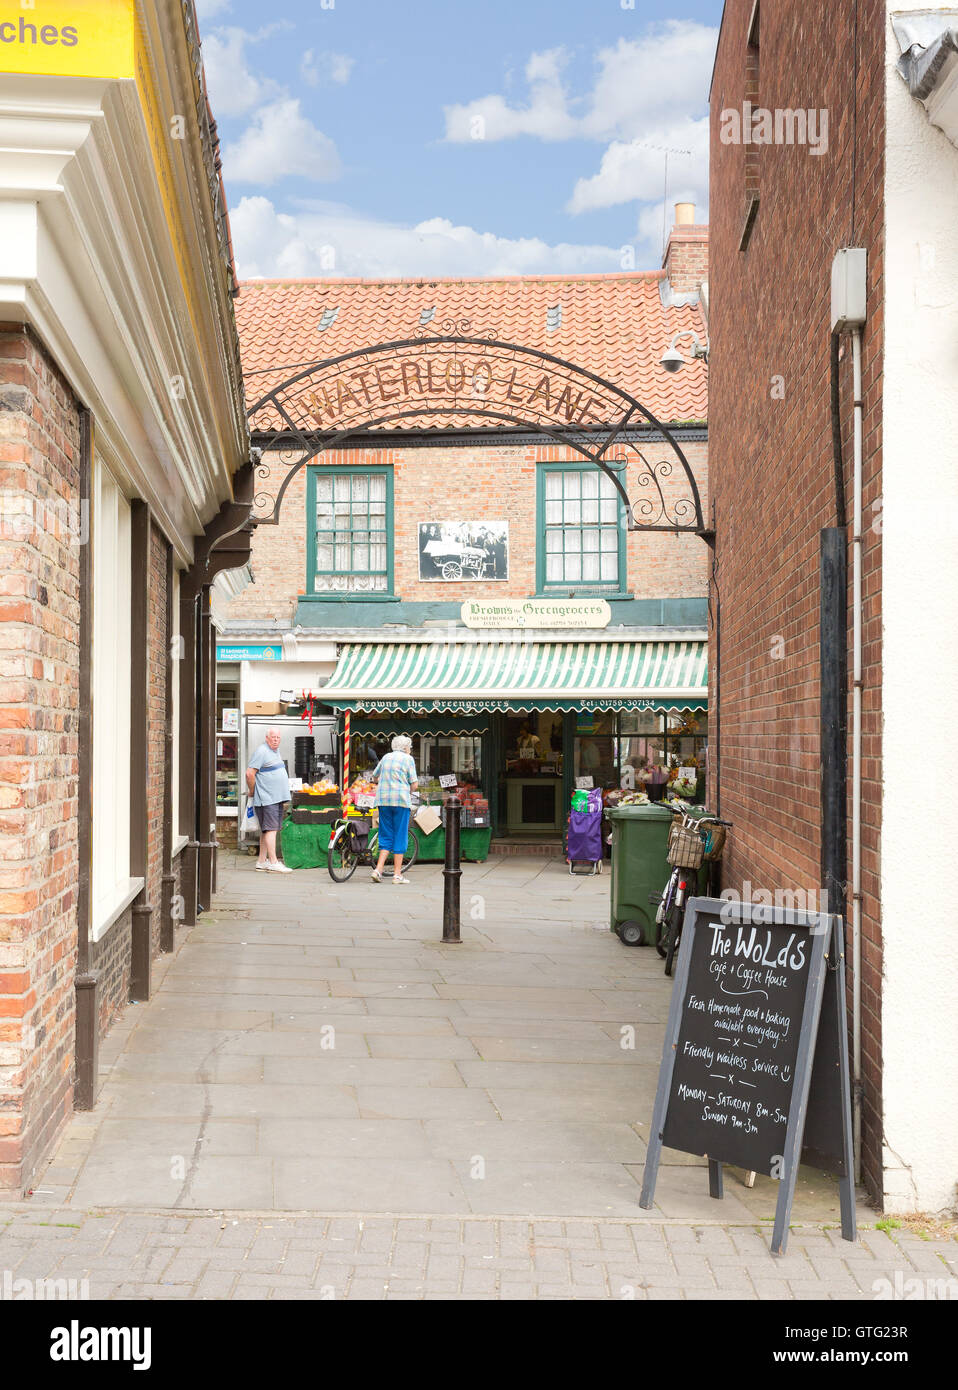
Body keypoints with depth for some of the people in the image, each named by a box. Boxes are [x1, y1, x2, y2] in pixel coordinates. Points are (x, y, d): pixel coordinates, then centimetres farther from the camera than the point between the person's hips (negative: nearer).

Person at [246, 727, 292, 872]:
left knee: (266, 830, 11)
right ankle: (273, 862, -13)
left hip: (277, 798, 9)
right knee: (271, 829, -11)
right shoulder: (262, 751, -11)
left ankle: (261, 861, 16)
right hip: (267, 799, -9)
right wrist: (252, 791, -7)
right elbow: (250, 773, -16)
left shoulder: (276, 751, 18)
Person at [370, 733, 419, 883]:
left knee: (386, 837, 11)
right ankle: (397, 874, 2)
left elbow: (374, 778, 23)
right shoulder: (408, 759, 0)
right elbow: (415, 785, -4)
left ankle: (378, 869, -1)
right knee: (400, 837, 1)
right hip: (401, 801, -5)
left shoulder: (386, 757, 14)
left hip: (383, 800, 5)